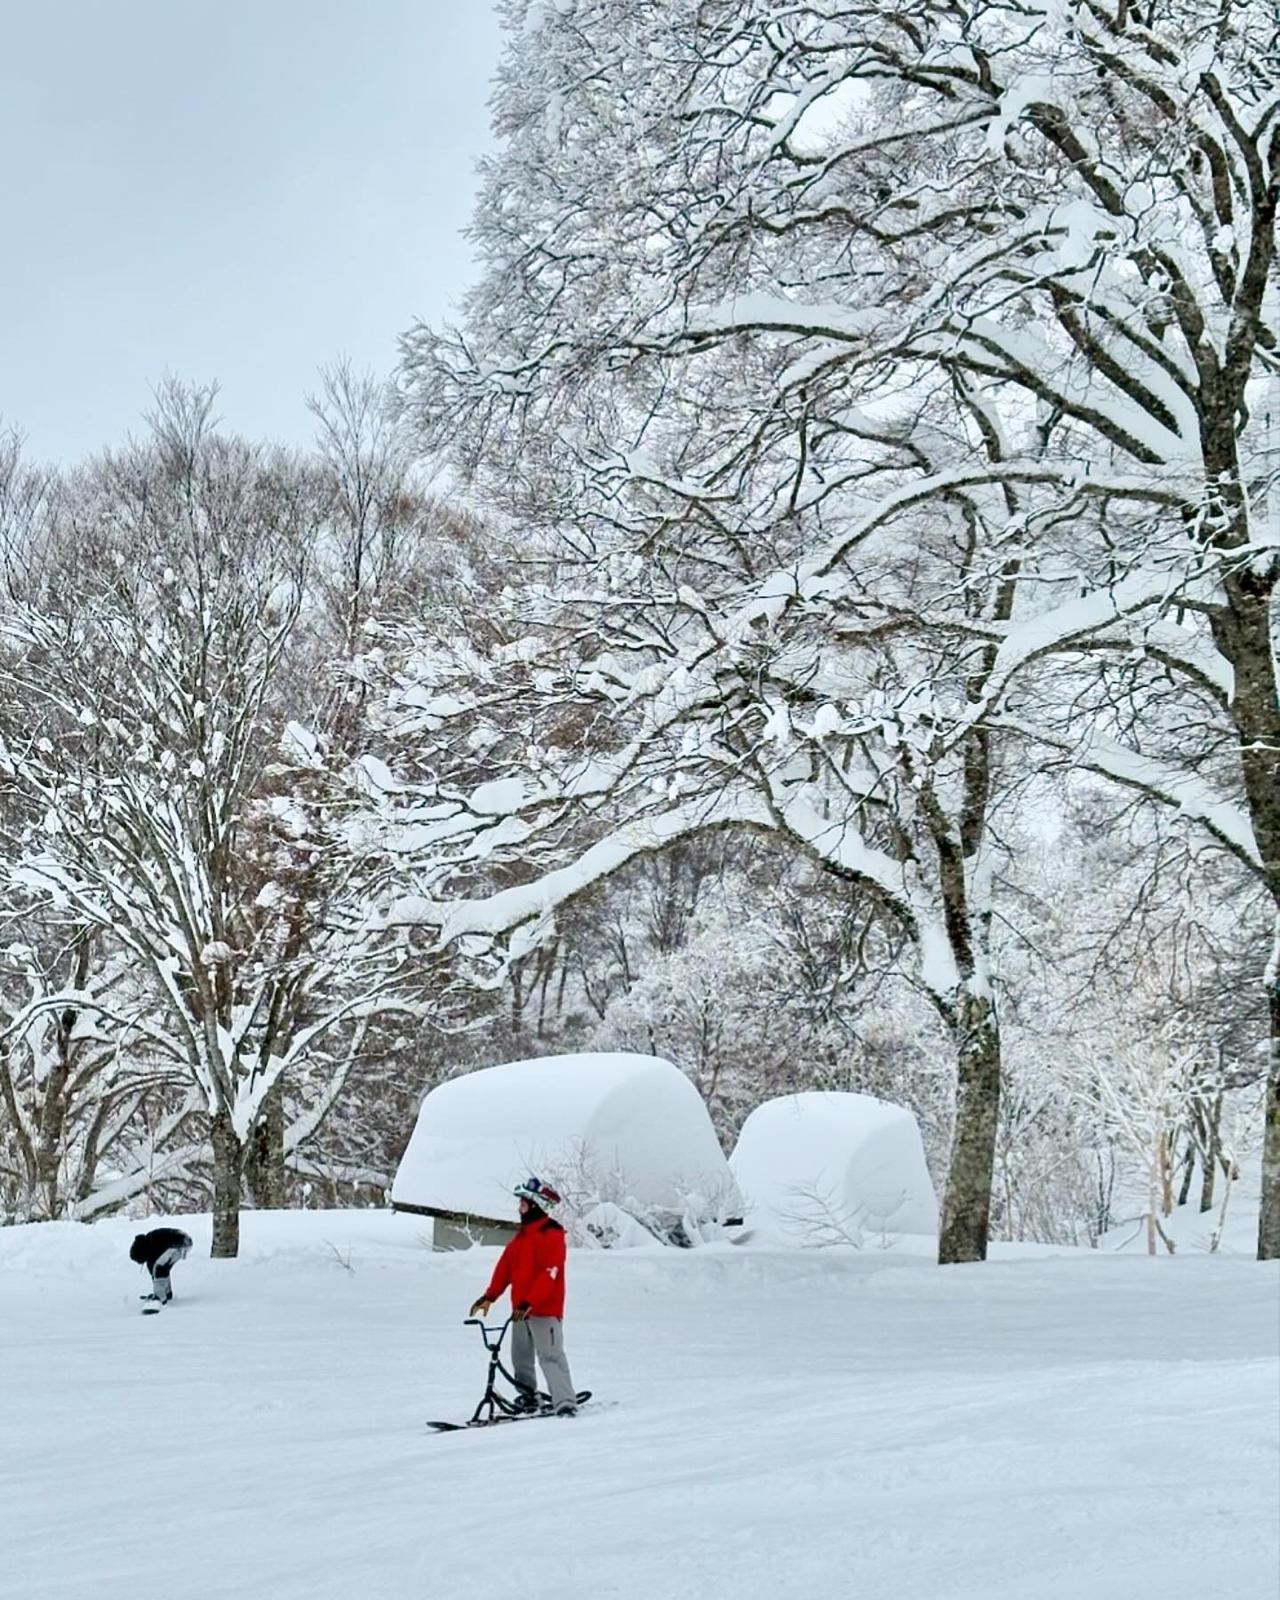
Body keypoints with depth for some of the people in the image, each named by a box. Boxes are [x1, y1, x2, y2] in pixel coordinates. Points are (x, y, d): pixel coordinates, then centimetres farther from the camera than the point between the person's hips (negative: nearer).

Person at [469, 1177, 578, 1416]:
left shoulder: (551, 1234, -12)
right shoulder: (523, 1234, 16)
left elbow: (549, 1274, -21)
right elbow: (506, 1266, 15)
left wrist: (529, 1302, -27)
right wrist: (489, 1296, 6)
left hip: (545, 1309, -9)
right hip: (521, 1309, 9)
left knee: (550, 1356, -13)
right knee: (521, 1357, 14)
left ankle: (565, 1403, -16)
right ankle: (527, 1399, 27)